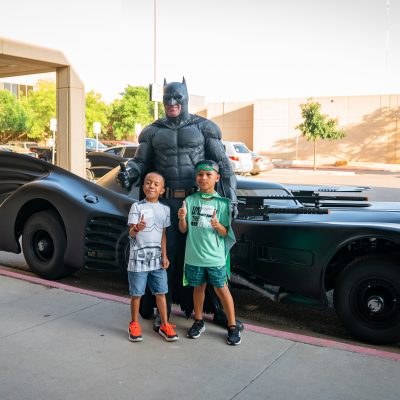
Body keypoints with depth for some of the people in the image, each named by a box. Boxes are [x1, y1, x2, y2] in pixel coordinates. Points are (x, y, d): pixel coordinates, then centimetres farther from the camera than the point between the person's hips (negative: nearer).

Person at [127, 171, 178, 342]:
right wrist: (137, 228, -35)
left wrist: (164, 256, 5)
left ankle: (164, 325, 18)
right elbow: (131, 233, -12)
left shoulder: (164, 209, 7)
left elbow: (163, 234, 12)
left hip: (157, 259, 3)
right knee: (136, 293, 6)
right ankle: (134, 325, 22)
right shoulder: (137, 206, -5)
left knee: (161, 292, 7)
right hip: (138, 258, -3)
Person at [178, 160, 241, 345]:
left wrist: (218, 226, -25)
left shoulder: (222, 202, -4)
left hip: (215, 256, -2)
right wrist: (182, 218, -19)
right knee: (198, 288, 16)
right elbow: (183, 230, 1)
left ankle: (232, 326, 17)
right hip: (194, 255, 2)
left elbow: (225, 233, -4)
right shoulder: (190, 200, 0)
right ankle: (198, 322, 33)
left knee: (221, 289, 6)